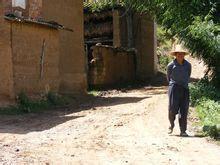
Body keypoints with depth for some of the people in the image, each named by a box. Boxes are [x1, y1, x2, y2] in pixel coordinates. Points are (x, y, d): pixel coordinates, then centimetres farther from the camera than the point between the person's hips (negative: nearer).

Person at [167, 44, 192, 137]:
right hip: (174, 88, -2)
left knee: (184, 111, 1)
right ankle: (171, 125, 22)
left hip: (184, 89, 2)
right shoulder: (171, 65, -3)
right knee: (172, 109, -6)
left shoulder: (188, 65, 4)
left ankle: (183, 131, 7)